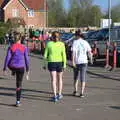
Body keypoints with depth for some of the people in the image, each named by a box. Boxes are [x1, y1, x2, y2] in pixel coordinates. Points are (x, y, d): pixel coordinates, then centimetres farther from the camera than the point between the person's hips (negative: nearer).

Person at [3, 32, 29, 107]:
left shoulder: (11, 47, -5)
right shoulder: (24, 48, -4)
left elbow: (7, 58, -5)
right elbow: (26, 59, 0)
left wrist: (5, 68, 4)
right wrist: (27, 69, 13)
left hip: (12, 66, 1)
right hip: (21, 67, 0)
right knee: (19, 85, 7)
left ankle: (13, 72, 66)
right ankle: (18, 101, 7)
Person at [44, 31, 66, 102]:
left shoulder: (49, 44, -3)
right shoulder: (62, 44, -4)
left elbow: (45, 55, -2)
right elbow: (64, 55, -9)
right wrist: (64, 64, -5)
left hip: (51, 63, -1)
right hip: (60, 62, 1)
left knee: (53, 80, 1)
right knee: (60, 79, 17)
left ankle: (55, 96, -4)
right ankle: (59, 94, 24)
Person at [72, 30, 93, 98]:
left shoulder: (75, 42, -5)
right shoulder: (86, 42, 2)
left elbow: (73, 52, -15)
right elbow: (90, 52, 1)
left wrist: (73, 61, -17)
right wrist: (91, 59, 18)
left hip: (76, 62, 0)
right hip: (83, 62, 0)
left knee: (76, 77, 18)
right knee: (83, 78, 1)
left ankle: (75, 91, 15)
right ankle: (82, 93, -5)